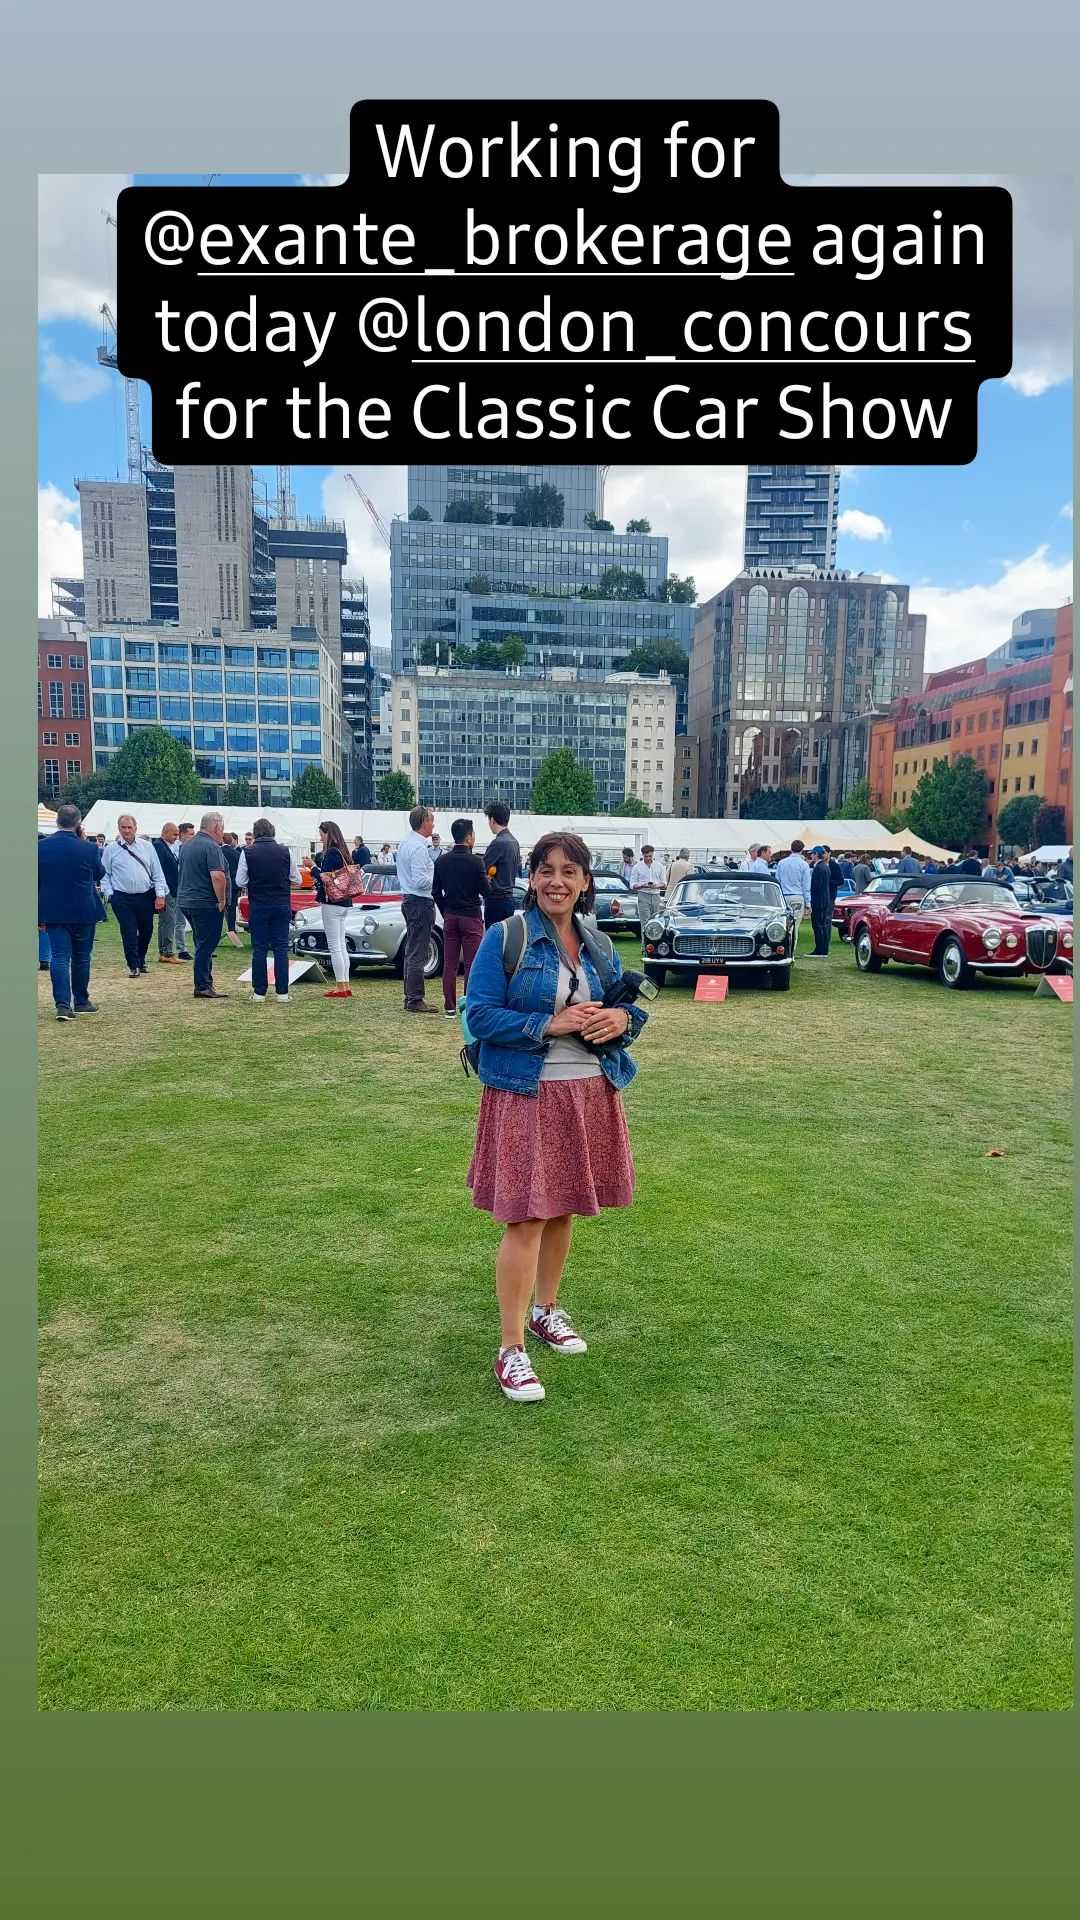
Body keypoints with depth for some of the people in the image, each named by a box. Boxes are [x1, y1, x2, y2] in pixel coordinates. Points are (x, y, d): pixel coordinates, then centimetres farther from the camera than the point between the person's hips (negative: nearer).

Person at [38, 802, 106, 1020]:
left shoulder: (41, 846, -4)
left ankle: (63, 1004, -10)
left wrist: (39, 914, 9)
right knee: (81, 957, 13)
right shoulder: (89, 848, -12)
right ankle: (81, 1001, 23)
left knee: (59, 957, 1)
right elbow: (100, 874, 6)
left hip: (53, 912, 2)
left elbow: (35, 882, 1)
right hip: (83, 912, -2)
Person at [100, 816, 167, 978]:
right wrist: (110, 893, -4)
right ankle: (133, 966, 7)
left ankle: (141, 960, 33)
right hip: (122, 898, -2)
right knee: (129, 933, -4)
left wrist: (160, 895, -1)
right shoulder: (111, 849, 1)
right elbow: (104, 874, 6)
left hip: (146, 896, 2)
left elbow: (157, 873, 5)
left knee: (146, 930, 12)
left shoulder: (147, 846, 6)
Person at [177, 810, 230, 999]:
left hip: (187, 901, 9)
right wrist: (222, 900, -15)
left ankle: (205, 983, 21)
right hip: (206, 904, -9)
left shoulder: (187, 845, 14)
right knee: (206, 946, -3)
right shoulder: (211, 847, -15)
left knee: (202, 945, 16)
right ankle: (203, 988, 0)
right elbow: (217, 876, -25)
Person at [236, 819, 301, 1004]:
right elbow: (297, 880, 4)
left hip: (258, 906, -1)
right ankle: (282, 992, 4)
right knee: (281, 948, 4)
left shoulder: (247, 852, -5)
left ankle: (259, 992, 9)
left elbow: (240, 881, -4)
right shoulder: (286, 852, -2)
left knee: (259, 948, 6)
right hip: (282, 905, 1)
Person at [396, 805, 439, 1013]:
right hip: (421, 902, -10)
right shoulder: (418, 847, -19)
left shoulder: (404, 841, 11)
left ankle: (410, 997, 21)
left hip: (409, 899, 10)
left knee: (411, 951, 15)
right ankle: (415, 1000, -4)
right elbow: (420, 880, -23)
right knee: (417, 953, -7)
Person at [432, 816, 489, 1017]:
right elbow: (485, 889, -8)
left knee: (449, 964, 7)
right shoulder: (475, 861, -11)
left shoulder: (441, 861, 3)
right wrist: (487, 879, 13)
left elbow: (436, 892, 6)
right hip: (471, 916, -4)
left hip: (450, 916, 4)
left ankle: (450, 1007, 9)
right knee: (471, 964, 1)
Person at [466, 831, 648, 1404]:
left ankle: (546, 1310, 37)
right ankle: (510, 1349, 5)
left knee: (563, 1211, 17)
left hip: (590, 1094, 6)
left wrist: (622, 1019, -9)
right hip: (527, 1096, -5)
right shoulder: (505, 937, -8)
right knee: (525, 1220, -5)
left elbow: (629, 1007, 15)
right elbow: (479, 1014, -12)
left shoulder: (600, 946, 8)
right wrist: (550, 1024, -21)